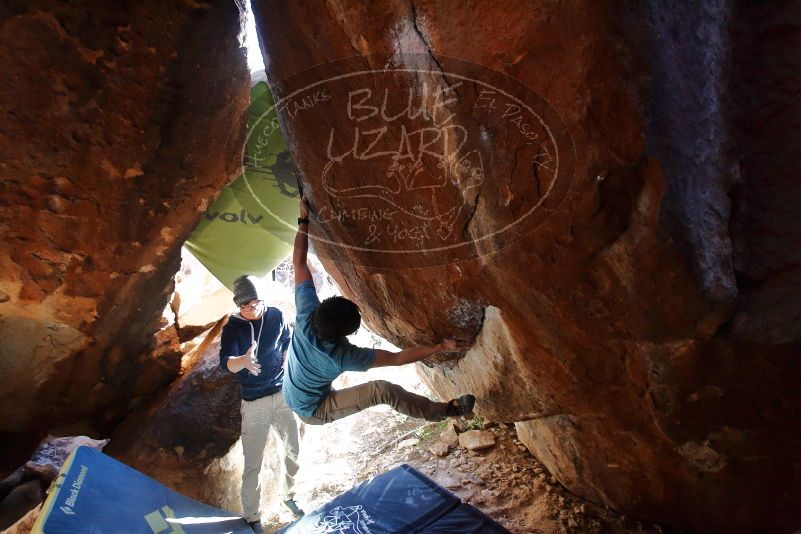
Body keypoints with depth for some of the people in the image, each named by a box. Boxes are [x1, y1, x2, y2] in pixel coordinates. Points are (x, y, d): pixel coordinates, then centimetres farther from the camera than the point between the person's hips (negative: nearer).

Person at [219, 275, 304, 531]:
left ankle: (288, 495, 40)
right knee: (252, 463, 3)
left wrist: (285, 368, 4)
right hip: (254, 402, -3)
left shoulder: (276, 316, -4)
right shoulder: (232, 327, -13)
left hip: (283, 394, 4)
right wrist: (242, 361, -48)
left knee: (294, 450, 15)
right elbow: (225, 362, -28)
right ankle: (252, 517, 23)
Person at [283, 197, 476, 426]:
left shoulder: (306, 314, -27)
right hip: (313, 412, -6)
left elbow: (299, 262, -20)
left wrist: (304, 220, -17)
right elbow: (397, 358, -33)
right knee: (382, 390, -21)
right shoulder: (342, 356, -38)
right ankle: (443, 411, -9)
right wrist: (442, 347, -30)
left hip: (292, 398, 7)